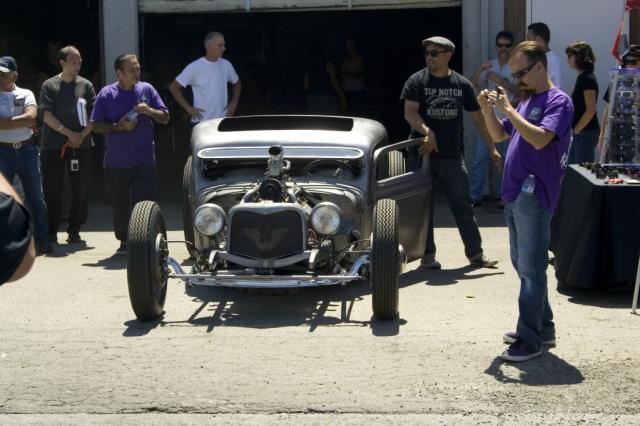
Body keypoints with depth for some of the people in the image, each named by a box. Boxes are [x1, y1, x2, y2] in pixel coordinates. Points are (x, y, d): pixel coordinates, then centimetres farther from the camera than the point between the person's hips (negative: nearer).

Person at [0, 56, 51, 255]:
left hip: (27, 150, 1)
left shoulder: (26, 94, 5)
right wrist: (21, 122, -10)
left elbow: (31, 116, -13)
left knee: (36, 197, 6)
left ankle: (42, 240, 13)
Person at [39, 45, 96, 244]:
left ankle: (74, 230, 15)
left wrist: (82, 136, -11)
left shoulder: (86, 85, 8)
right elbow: (47, 116, -4)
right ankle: (51, 233, 8)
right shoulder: (50, 86, 3)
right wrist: (69, 134, -13)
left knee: (81, 190, 3)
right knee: (52, 190, 0)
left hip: (82, 146, 2)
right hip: (53, 146, -2)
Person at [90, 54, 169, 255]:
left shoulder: (146, 89, 5)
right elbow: (96, 125, 2)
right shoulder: (106, 94, 2)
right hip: (115, 162, 1)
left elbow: (165, 118, 7)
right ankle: (124, 241, 23)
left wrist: (148, 111, -12)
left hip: (144, 160, -1)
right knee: (120, 205, 9)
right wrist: (119, 127, -12)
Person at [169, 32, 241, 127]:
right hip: (201, 122, -4)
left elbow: (237, 83, 23)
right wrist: (188, 108, -8)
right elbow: (174, 87, -4)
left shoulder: (226, 65, 5)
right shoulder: (195, 67, -9)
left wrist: (234, 102, 9)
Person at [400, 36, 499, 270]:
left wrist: (493, 147, 10)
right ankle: (427, 255, 13)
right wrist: (427, 132, -28)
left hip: (452, 156, 2)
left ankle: (475, 253, 14)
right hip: (422, 154, -2)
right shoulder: (417, 81, -1)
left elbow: (478, 117, 11)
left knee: (463, 204, 5)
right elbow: (409, 112, -11)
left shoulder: (462, 84, 6)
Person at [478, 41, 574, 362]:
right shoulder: (526, 101, 17)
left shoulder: (558, 101, -9)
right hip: (514, 195, 9)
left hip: (534, 197, -9)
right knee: (523, 265, 16)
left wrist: (508, 109, -19)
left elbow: (540, 138, -24)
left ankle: (529, 339, -3)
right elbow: (499, 135, 21)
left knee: (530, 269, -7)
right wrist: (488, 111, 4)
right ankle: (543, 328, 26)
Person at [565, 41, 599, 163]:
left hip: (586, 132, -9)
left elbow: (590, 110, -20)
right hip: (580, 132, 9)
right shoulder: (581, 77, 13)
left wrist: (576, 131, -15)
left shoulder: (588, 79, -15)